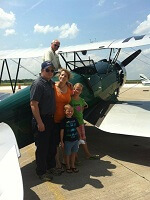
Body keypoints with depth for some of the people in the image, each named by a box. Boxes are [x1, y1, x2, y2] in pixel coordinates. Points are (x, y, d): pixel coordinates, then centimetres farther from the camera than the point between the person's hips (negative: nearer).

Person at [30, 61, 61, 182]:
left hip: (51, 119, 9)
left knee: (52, 145, 19)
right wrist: (39, 122, -22)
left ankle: (51, 167, 37)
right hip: (41, 120, -8)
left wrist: (53, 117, 16)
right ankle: (41, 172, 21)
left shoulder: (51, 83, 10)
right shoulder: (38, 84, -17)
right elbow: (33, 104, -21)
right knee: (42, 147, 4)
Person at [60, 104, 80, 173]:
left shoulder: (75, 119, 2)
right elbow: (62, 131, -8)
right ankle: (68, 166, 26)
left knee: (73, 153, 15)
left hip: (75, 140, 4)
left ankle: (73, 165, 32)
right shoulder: (64, 121, -11)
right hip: (67, 141, -4)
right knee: (67, 154, 9)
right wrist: (62, 141, -8)